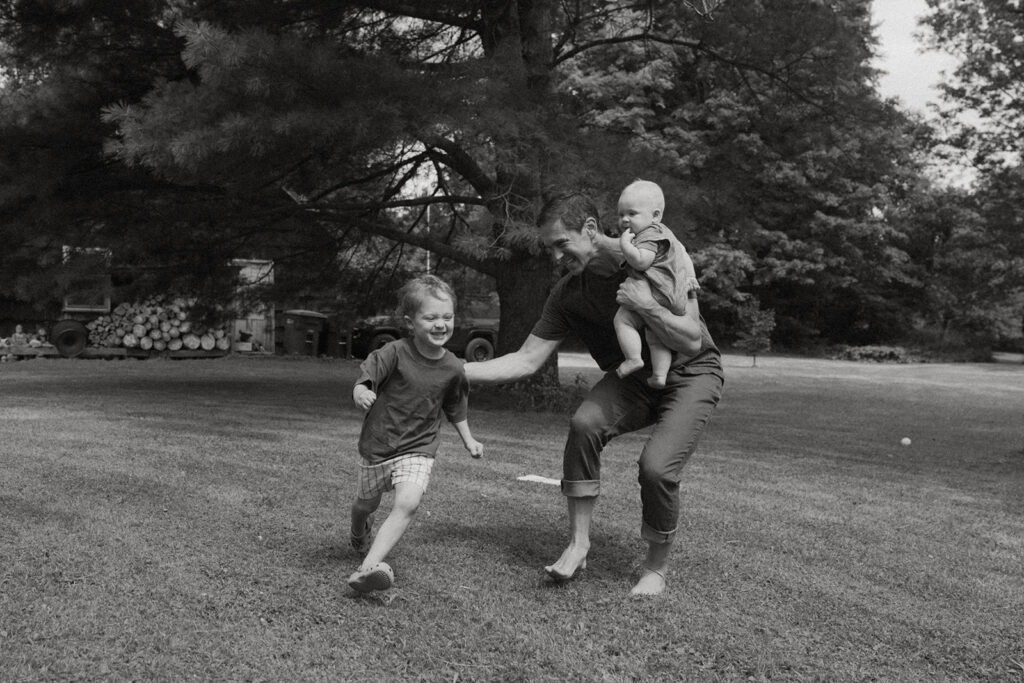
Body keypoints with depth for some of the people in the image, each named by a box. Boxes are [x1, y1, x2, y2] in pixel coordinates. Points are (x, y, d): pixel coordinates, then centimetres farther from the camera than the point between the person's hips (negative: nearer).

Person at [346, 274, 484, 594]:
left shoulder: (453, 368, -5)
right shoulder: (395, 353, -16)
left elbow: (455, 407, 12)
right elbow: (365, 377, -21)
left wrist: (468, 439, 17)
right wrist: (361, 392, -43)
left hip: (418, 448, 1)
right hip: (378, 444, 0)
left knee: (408, 504, -25)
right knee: (366, 503, 21)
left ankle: (368, 566, -26)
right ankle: (359, 537, 57)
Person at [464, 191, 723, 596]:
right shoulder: (566, 295, -8)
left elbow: (691, 341, -21)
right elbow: (527, 360, -8)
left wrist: (645, 306, -35)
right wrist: (458, 371, -17)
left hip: (692, 373, -3)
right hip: (633, 377, 4)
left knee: (656, 466, -24)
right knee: (584, 424, -27)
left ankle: (656, 569, 1)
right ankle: (578, 543, -12)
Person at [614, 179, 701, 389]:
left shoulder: (649, 235, -11)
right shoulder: (661, 232, 24)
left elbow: (641, 262, -26)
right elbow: (682, 253, 31)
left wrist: (624, 243, -18)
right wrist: (689, 275, 29)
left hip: (657, 295, -11)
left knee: (623, 318, -7)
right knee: (656, 337, 15)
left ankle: (634, 358, -11)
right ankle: (660, 374, 13)